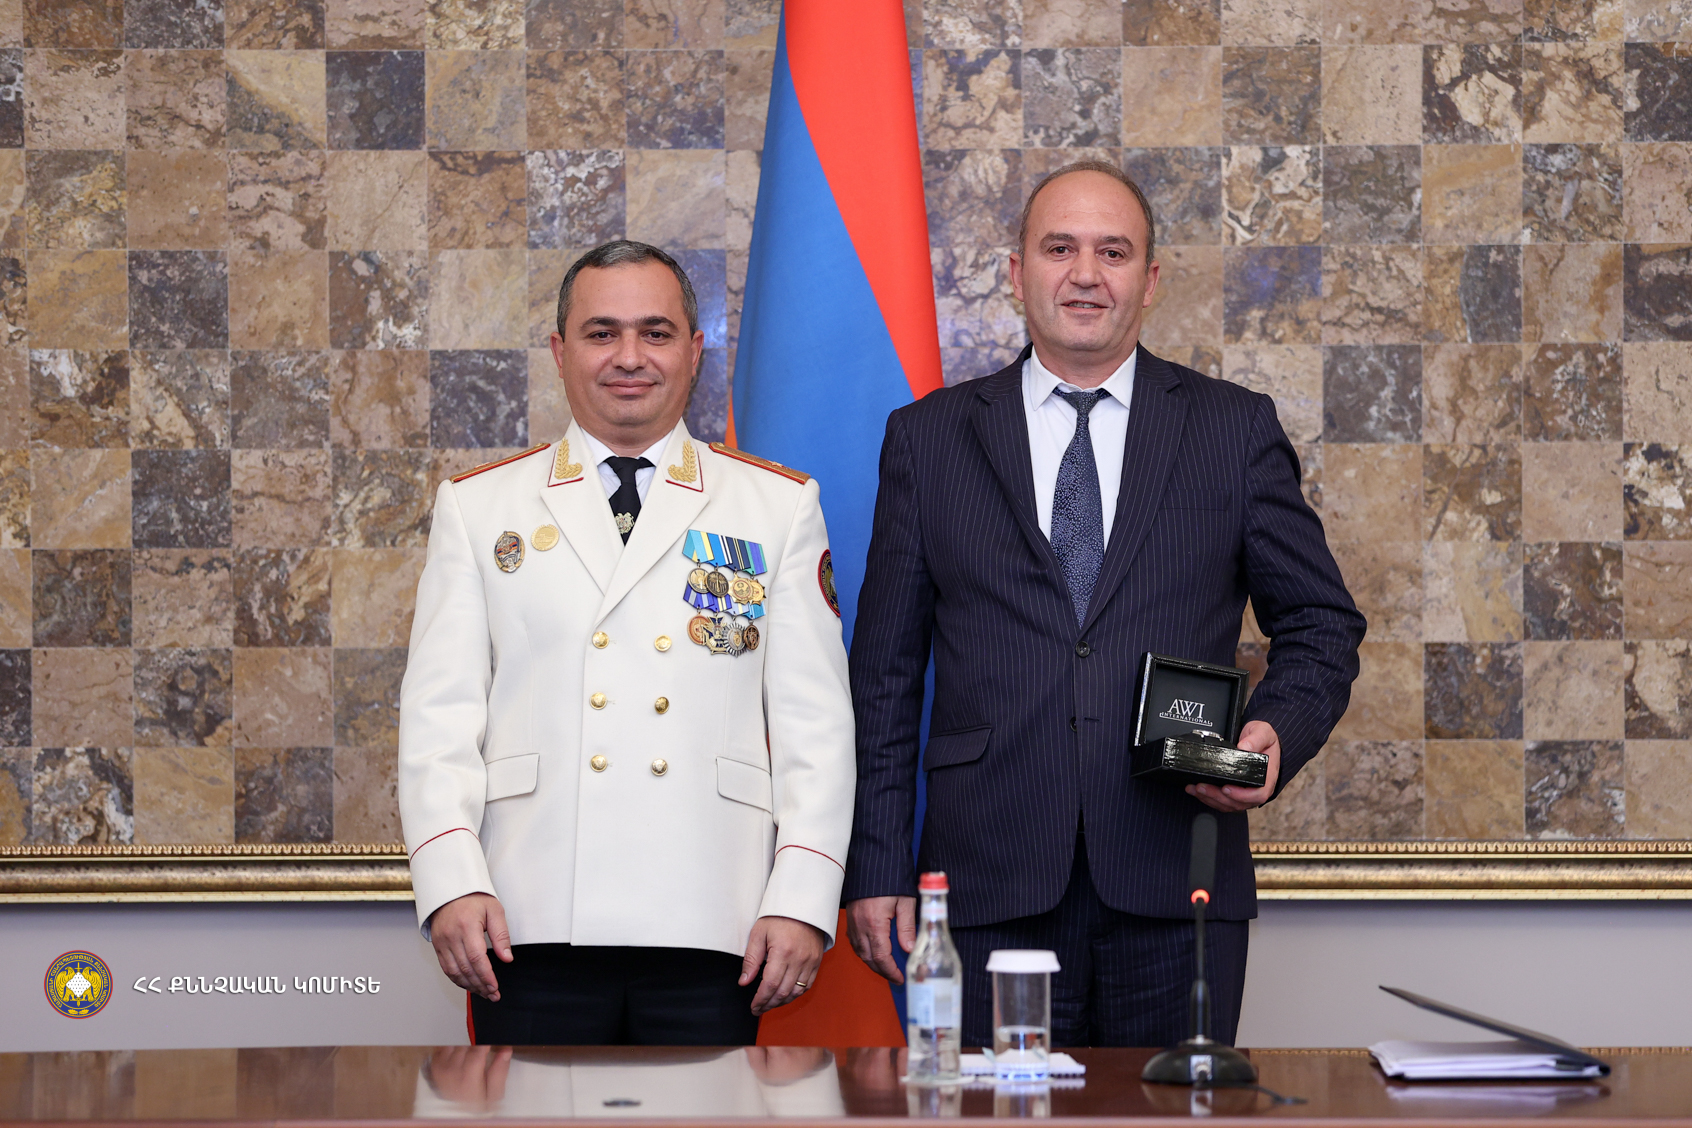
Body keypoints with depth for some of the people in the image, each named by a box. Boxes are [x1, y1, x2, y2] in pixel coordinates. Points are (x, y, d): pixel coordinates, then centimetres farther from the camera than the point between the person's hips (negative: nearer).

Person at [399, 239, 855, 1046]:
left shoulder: (778, 509, 12)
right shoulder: (479, 508, 13)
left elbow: (815, 722, 7)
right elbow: (440, 715, 7)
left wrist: (802, 898, -4)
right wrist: (450, 883, -7)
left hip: (708, 927, 0)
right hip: (535, 926, 0)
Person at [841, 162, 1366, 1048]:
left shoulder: (1237, 431, 9)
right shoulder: (929, 439, 10)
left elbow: (1321, 625, 13)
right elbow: (886, 668, 9)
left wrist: (1278, 732, -8)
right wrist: (877, 869, 3)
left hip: (1175, 897, 0)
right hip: (990, 890, 0)